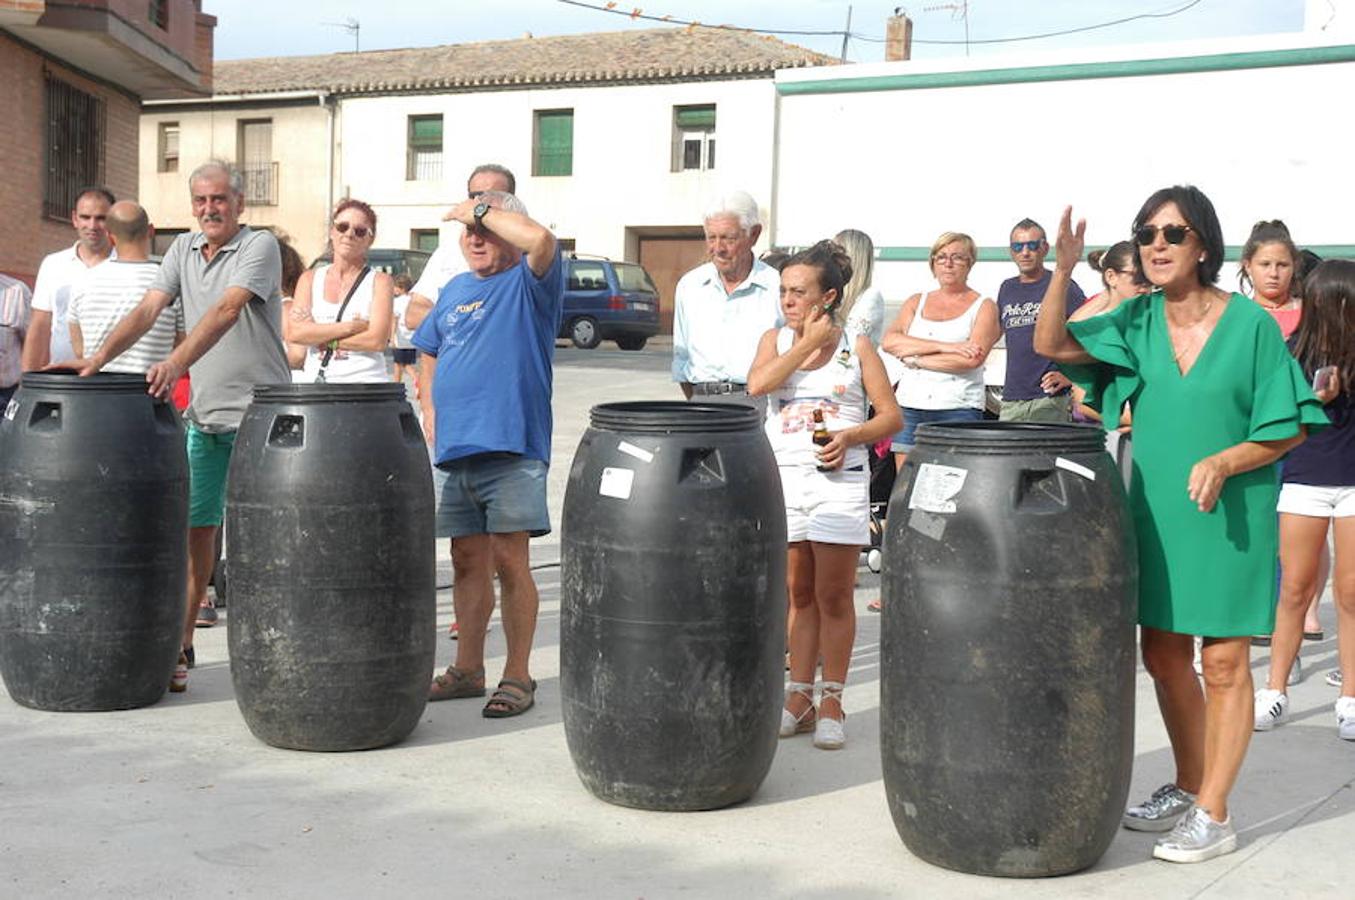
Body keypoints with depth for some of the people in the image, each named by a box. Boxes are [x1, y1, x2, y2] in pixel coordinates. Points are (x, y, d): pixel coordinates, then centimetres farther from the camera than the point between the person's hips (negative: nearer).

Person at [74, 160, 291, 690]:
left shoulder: (260, 247, -8)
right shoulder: (183, 250, 12)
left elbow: (227, 311, -23)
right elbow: (146, 311, 4)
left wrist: (176, 362, -35)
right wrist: (99, 358, -12)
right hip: (204, 414, 6)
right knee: (195, 527, 5)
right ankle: (180, 646, 12)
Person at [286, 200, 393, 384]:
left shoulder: (379, 281, 6)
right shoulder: (310, 278, 15)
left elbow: (377, 340, -7)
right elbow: (293, 332, 1)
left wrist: (319, 335, -2)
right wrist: (349, 327, -7)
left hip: (364, 382, -2)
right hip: (314, 381, 2)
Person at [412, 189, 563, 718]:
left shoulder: (529, 283, -3)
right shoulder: (455, 289, 18)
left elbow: (541, 239, -26)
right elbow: (429, 352, 29)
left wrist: (483, 210, -12)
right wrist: (430, 408, 14)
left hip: (511, 446, -6)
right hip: (455, 449, 7)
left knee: (509, 562, -4)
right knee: (467, 561, 13)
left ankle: (517, 677, 6)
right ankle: (468, 670, 23)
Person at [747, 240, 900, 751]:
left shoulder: (856, 345, 3)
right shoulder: (776, 340, 9)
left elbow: (891, 416, 2)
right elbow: (757, 384, -13)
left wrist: (851, 436, -15)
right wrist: (807, 343, -10)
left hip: (839, 479, -2)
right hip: (785, 477, 2)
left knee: (833, 597, 0)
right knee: (799, 593, 9)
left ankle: (831, 702, 9)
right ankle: (800, 698, 17)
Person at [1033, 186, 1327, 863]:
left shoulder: (1249, 324, -11)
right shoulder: (1136, 320, 1)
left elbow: (1288, 429, -8)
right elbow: (1051, 344, -6)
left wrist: (1222, 463, -22)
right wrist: (1063, 271, -19)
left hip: (1229, 516, -5)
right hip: (1155, 512, 5)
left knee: (1223, 662, 1)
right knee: (1163, 656, 14)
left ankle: (1212, 814, 11)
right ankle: (1186, 788, 32)